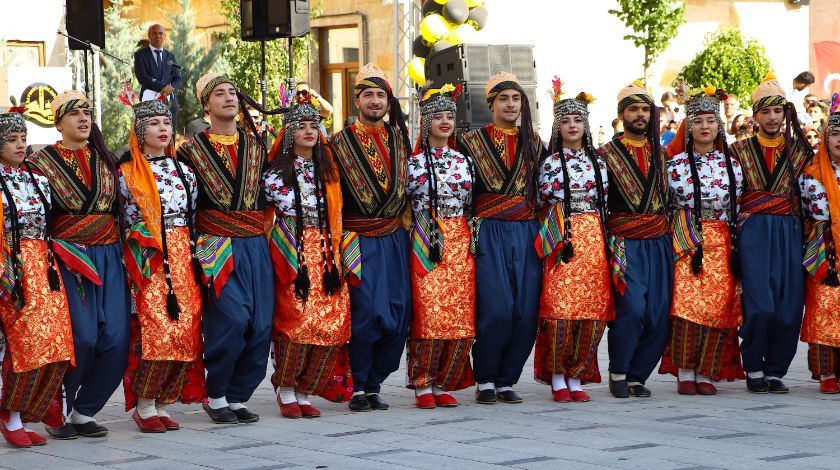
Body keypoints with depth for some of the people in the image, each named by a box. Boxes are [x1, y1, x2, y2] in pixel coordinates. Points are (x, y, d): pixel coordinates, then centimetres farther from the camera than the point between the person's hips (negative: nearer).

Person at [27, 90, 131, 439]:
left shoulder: (107, 161, 15)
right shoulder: (41, 162, 1)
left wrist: (123, 249, 15)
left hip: (108, 256, 4)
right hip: (67, 259, -4)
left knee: (116, 338, -7)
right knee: (82, 336, -16)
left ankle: (84, 411, 8)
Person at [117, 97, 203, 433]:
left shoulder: (184, 171, 16)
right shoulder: (127, 172, 2)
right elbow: (125, 221, 3)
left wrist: (192, 254, 10)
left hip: (182, 257, 5)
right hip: (147, 260, -5)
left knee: (184, 328, -2)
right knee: (155, 328, -15)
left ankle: (161, 403, 7)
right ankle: (144, 406, -5)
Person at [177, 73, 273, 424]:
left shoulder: (255, 146, 14)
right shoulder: (193, 150, 2)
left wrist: (265, 224, 13)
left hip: (256, 246, 5)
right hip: (219, 248, -4)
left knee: (260, 324, -2)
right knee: (232, 319, -17)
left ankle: (238, 397, 11)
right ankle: (216, 397, -1)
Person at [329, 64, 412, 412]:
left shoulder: (398, 138, 11)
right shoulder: (341, 143, -1)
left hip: (394, 239, 4)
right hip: (359, 241, -4)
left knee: (397, 317, -1)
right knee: (366, 315, -12)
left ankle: (374, 385, 12)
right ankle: (357, 389, 1)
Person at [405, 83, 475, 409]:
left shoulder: (463, 161, 13)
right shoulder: (414, 162, 1)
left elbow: (471, 206, 16)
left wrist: (474, 242, 10)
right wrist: (411, 242, -5)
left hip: (460, 245, 4)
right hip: (426, 245, -4)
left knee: (460, 317, 0)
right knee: (429, 314, -9)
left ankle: (442, 384, 9)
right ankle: (423, 385, -1)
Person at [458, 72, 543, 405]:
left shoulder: (533, 143, 15)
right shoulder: (473, 141, 5)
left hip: (527, 235, 3)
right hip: (489, 235, -3)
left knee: (526, 312, -4)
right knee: (495, 309, -14)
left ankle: (506, 381, 8)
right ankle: (485, 381, 1)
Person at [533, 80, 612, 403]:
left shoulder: (598, 164, 14)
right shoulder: (550, 163, 6)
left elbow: (605, 205, 16)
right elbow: (540, 202, 6)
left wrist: (605, 240, 10)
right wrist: (555, 237, 0)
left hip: (594, 240, 3)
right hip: (561, 240, -3)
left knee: (593, 310, -3)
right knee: (560, 306, -12)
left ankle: (576, 376, 8)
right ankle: (557, 378, -1)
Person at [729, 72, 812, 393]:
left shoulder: (799, 150, 12)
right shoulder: (741, 150, 9)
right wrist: (740, 225, 0)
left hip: (789, 232, 2)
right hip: (754, 231, -2)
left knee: (789, 305, -4)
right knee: (760, 304, -12)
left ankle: (775, 372, 9)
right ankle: (754, 370, 4)